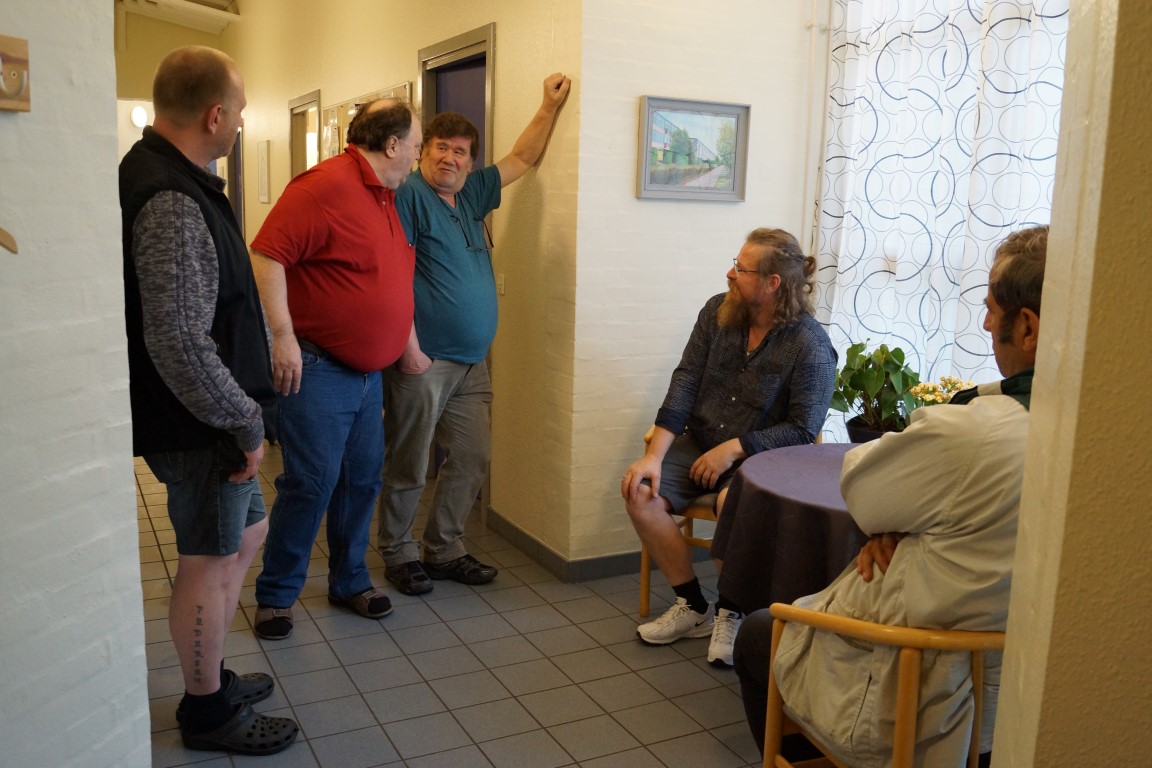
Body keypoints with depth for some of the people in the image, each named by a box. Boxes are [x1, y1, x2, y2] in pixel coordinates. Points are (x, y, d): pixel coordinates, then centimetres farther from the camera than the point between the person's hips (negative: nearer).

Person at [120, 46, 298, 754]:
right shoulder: (171, 203, -24)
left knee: (247, 533, 22)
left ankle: (211, 675, 38)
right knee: (211, 563, 5)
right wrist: (245, 423, -18)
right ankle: (207, 714, 25)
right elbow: (179, 344, -29)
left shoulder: (166, 178, 10)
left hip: (209, 419, 10)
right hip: (199, 428, -10)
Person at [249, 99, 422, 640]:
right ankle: (274, 595, 13)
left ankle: (349, 582, 29)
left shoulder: (385, 198, 15)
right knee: (310, 484, -5)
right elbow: (266, 256, -21)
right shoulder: (325, 185, -15)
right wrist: (282, 336, -24)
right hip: (316, 369, -9)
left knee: (361, 481, 14)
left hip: (368, 372, 9)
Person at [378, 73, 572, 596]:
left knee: (472, 459, 10)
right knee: (408, 466, 4)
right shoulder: (408, 195, -8)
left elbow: (522, 159, 25)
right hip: (424, 361, -7)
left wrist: (551, 105, 20)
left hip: (471, 362, 8)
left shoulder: (471, 195, 14)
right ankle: (398, 554, 21)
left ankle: (444, 550, 24)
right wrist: (409, 345, -19)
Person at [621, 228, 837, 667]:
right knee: (640, 494, -19)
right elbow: (685, 383, -6)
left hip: (759, 456, -5)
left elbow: (802, 430, -14)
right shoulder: (718, 311, -1)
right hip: (700, 444, 5)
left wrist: (734, 449, -20)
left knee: (732, 503, -37)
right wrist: (655, 455, -14)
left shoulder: (811, 346, -14)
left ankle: (730, 613, -7)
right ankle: (693, 608, 0)